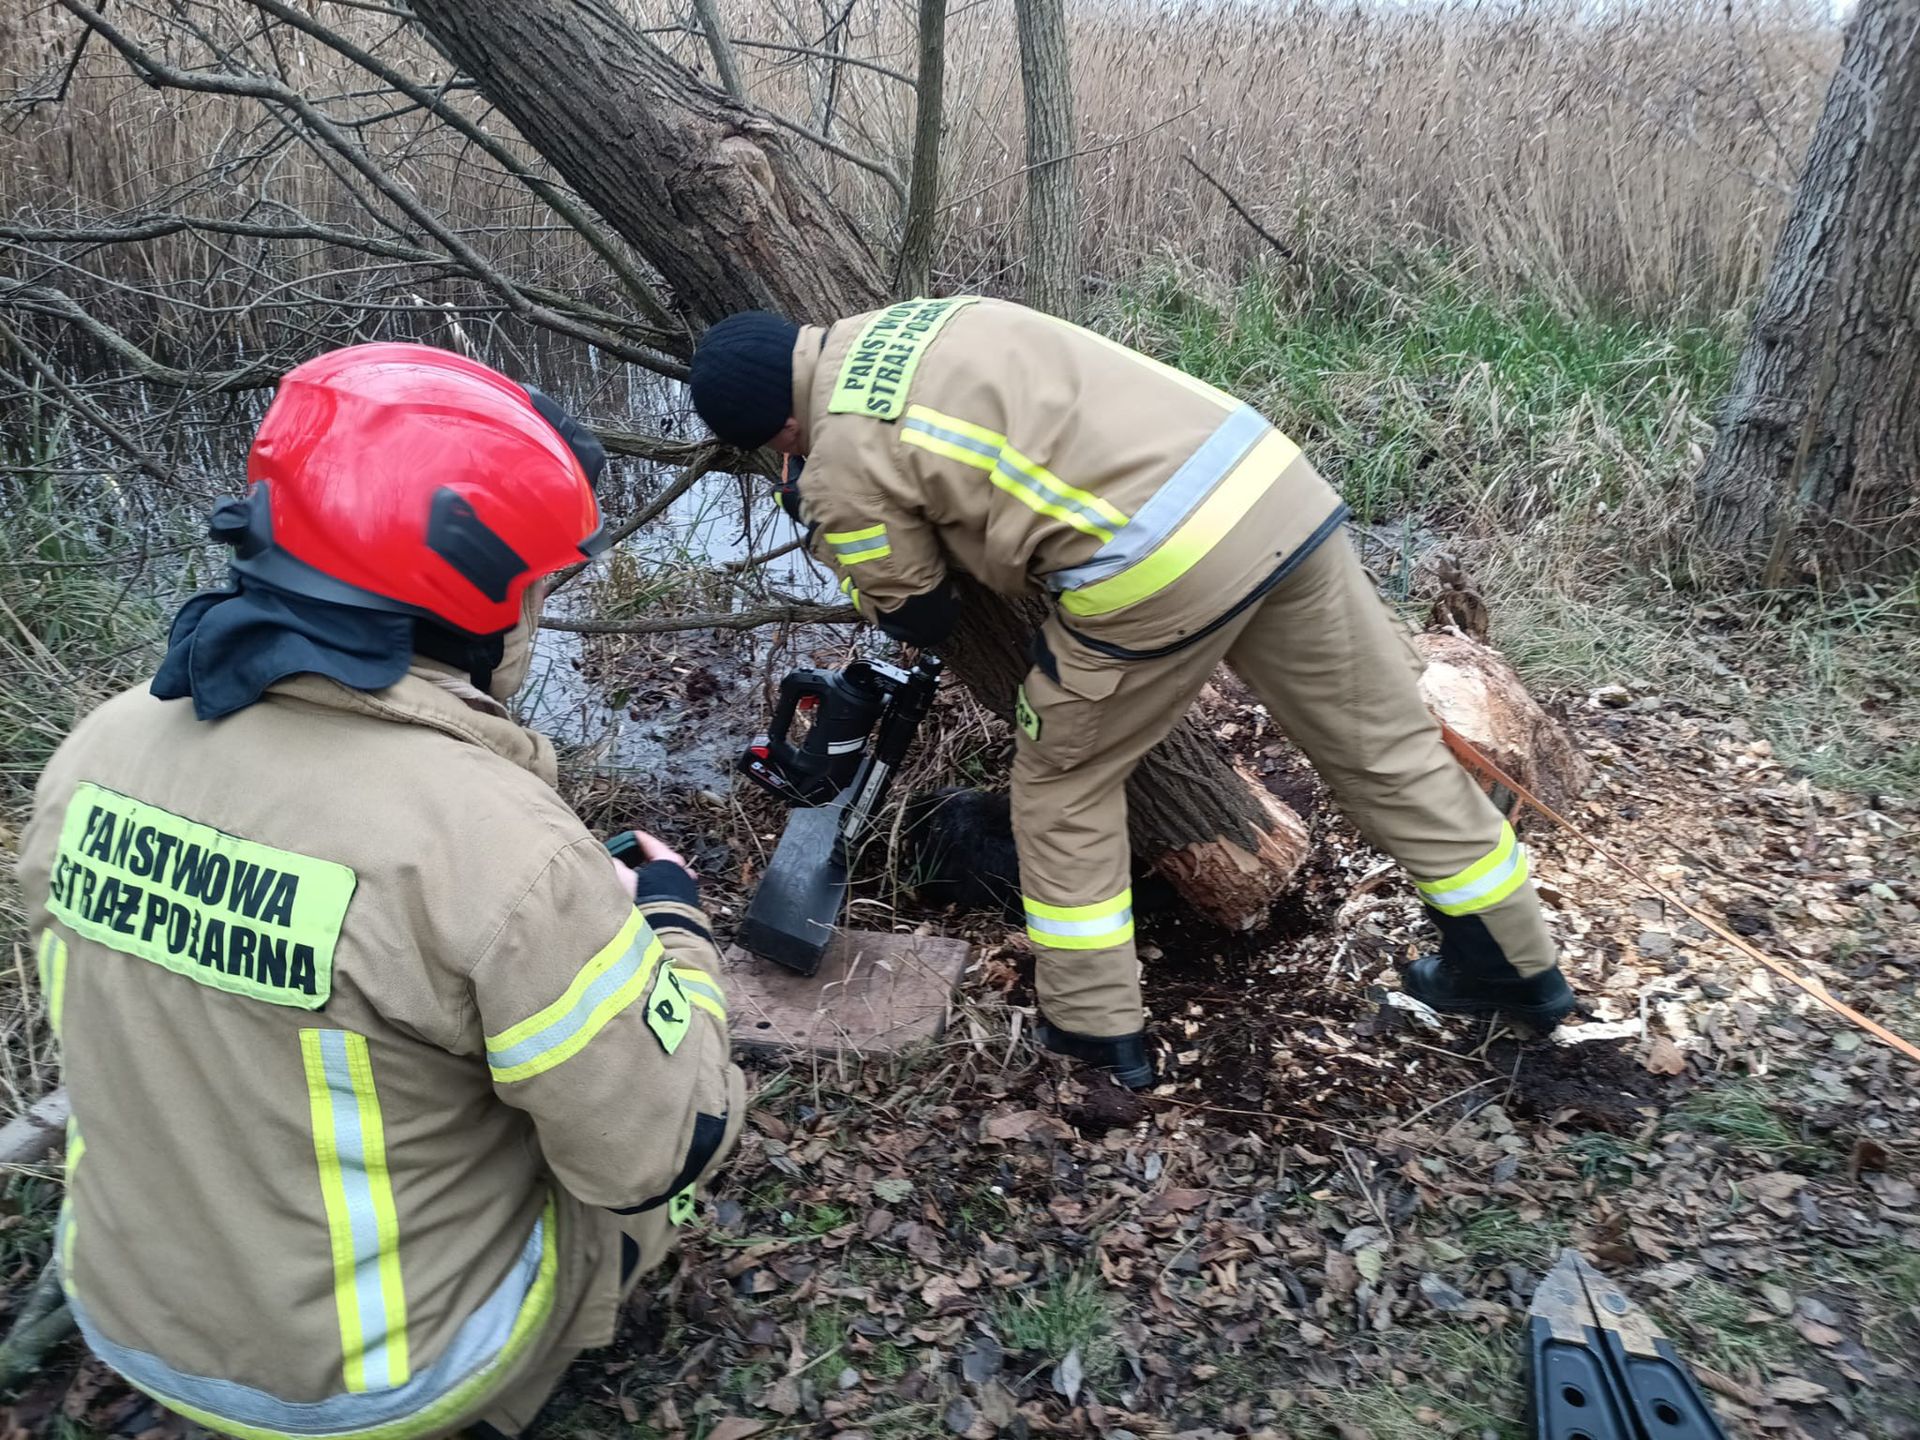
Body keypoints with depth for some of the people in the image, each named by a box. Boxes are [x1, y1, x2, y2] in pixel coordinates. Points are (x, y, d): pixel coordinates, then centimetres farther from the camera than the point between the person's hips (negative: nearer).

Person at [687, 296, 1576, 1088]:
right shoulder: (916, 318, 21)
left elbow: (917, 618, 13)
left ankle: (1094, 1026, 24)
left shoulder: (842, 466, 1)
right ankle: (1515, 963, 35)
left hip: (1160, 569, -8)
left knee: (1062, 783, 16)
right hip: (1273, 480, 8)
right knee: (1385, 744, 19)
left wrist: (829, 520, 28)